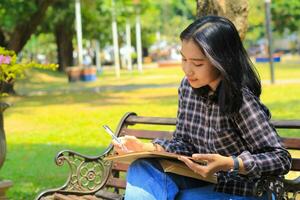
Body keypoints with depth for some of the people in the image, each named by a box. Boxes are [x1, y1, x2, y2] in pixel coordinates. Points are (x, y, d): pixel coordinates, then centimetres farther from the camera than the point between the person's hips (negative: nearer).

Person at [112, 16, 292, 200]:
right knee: (142, 169, -18)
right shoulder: (188, 86, -2)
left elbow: (282, 160, -21)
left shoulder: (242, 99, -22)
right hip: (203, 180, 7)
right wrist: (146, 148, -11)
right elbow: (184, 144, 7)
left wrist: (229, 164, -35)